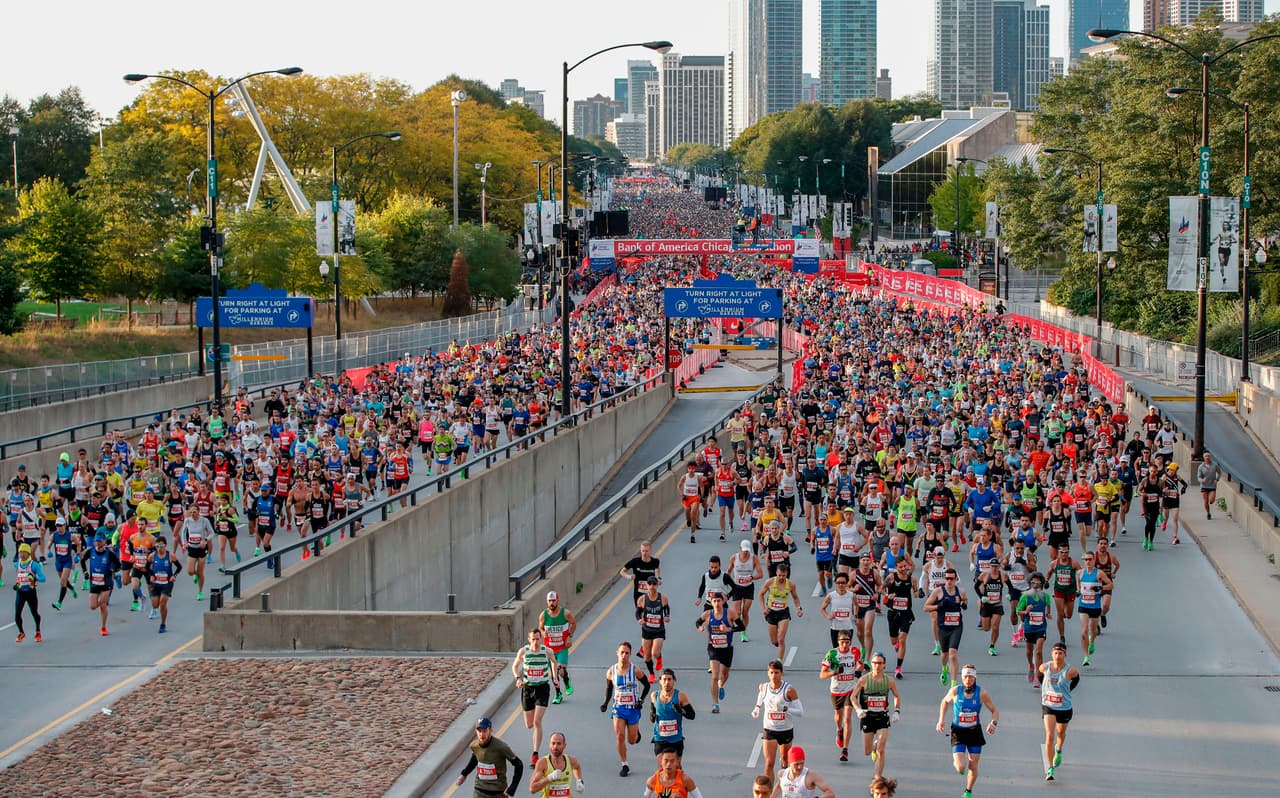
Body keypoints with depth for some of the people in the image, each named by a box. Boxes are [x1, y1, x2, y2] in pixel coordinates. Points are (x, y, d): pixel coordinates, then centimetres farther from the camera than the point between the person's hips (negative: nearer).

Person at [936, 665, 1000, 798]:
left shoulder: (982, 693, -13)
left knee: (973, 766, 5)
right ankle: (956, 760, 26)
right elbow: (945, 702, 9)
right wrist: (941, 721, 0)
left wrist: (994, 723, -23)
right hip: (958, 732, -1)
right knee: (961, 768, -12)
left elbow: (995, 710, -2)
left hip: (975, 732, 1)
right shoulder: (955, 691, -12)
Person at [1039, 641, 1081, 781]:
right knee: (1049, 736, -15)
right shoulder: (1044, 667, -12)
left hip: (1064, 708, 0)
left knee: (1061, 733, 24)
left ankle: (1058, 751, 60)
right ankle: (1049, 769, -14)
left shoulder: (1070, 671, -18)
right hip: (1048, 706, 0)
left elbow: (1076, 678, 5)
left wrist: (1067, 690, 5)